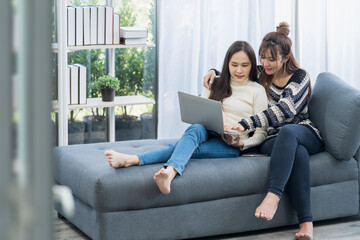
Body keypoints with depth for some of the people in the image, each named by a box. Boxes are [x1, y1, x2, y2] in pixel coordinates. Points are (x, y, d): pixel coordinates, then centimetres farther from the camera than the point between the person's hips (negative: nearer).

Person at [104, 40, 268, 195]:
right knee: (196, 128, -34)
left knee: (192, 148, -33)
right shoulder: (215, 84, 20)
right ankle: (171, 171, -62)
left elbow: (261, 133, 6)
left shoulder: (257, 90, 8)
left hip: (231, 145, -4)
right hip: (207, 134, 4)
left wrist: (242, 144, -13)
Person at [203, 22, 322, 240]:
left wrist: (245, 124, -31)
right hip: (272, 139, 2)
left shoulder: (300, 77, -3)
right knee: (297, 151, -37)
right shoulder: (260, 74, 13)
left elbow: (283, 110, -20)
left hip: (305, 134, -1)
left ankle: (273, 195, -52)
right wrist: (214, 72, 5)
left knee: (287, 132, -40)